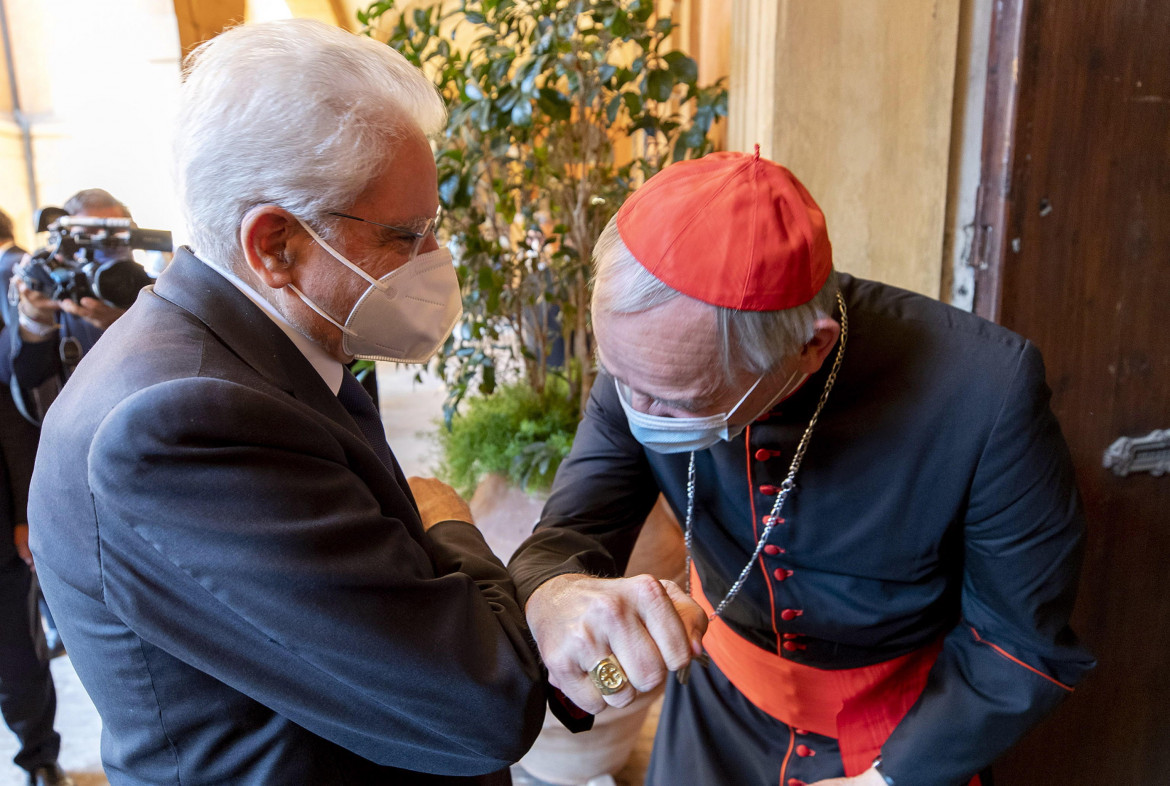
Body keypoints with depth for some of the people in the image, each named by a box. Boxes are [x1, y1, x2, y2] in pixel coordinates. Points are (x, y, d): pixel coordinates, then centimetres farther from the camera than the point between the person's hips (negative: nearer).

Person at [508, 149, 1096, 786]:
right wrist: (554, 597, -43)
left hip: (907, 734, -2)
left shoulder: (987, 393, -33)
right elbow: (570, 532, -20)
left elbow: (1025, 643, -19)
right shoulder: (651, 356, -23)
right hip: (725, 691, 3)